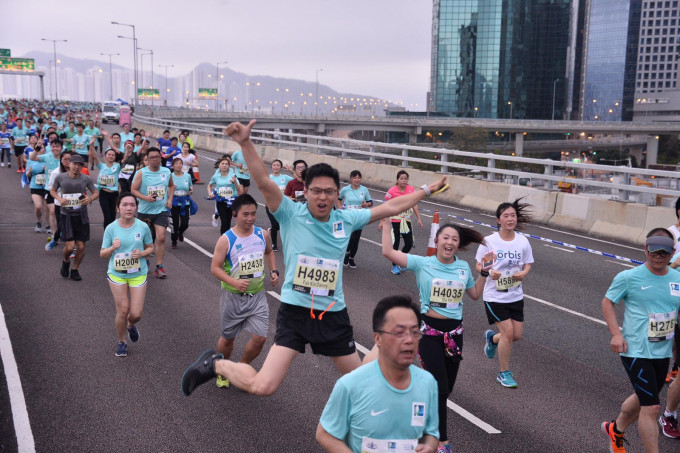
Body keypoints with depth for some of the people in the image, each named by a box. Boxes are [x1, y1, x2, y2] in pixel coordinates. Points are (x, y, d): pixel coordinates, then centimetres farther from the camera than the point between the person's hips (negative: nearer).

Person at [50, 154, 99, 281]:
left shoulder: (86, 179, 0)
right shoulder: (60, 177, -3)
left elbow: (96, 193, 9)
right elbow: (52, 191, 12)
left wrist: (90, 198, -13)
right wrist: (59, 198, -8)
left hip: (81, 216, 2)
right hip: (66, 215, -2)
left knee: (81, 247, 3)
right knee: (69, 246, -12)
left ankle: (75, 270, 25)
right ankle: (66, 261, 23)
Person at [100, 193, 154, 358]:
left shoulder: (143, 227, -7)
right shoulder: (111, 228, -8)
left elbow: (150, 247, 7)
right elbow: (102, 254, -1)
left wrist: (142, 253, -14)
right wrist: (112, 248, -22)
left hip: (138, 274, 1)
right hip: (116, 274, -1)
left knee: (136, 314, -1)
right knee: (123, 310, 1)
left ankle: (131, 325, 37)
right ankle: (121, 342, 27)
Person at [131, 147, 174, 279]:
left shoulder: (167, 172, 3)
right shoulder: (141, 173, -7)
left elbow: (171, 186, 21)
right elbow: (133, 190, -6)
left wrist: (170, 199, 7)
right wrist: (145, 197, -22)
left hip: (161, 210, 1)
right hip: (145, 211, -1)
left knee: (161, 238, -11)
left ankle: (159, 267, -5)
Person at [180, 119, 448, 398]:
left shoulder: (346, 219, 3)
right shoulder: (291, 214, -8)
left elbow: (390, 207, 12)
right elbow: (264, 182, -22)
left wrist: (427, 191, 18)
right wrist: (245, 143, -35)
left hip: (334, 315, 5)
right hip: (295, 312, -4)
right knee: (263, 386, -14)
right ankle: (215, 364, 14)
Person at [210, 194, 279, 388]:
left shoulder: (262, 234, -2)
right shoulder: (226, 239, -14)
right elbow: (215, 267, -13)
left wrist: (274, 271, 4)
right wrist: (234, 282, -28)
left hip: (258, 296, 3)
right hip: (233, 297, -3)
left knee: (260, 338, -5)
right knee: (228, 338, 13)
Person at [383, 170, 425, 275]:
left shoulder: (411, 189, -1)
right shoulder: (392, 191, -13)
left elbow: (414, 204, 8)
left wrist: (419, 218, 7)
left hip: (406, 221, 4)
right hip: (395, 221, -4)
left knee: (409, 244, 4)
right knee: (395, 244, 2)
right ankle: (394, 266, 19)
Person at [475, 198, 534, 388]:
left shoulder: (523, 241, -2)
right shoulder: (489, 241, -12)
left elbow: (527, 264, 8)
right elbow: (479, 265, -5)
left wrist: (523, 273, -15)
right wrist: (489, 272, -26)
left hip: (516, 296, 4)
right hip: (494, 296, -4)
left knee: (517, 335, 6)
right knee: (508, 332, -10)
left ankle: (491, 338, 41)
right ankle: (504, 373, 11)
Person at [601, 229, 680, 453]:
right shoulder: (629, 277, -12)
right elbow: (607, 301, -2)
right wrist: (616, 333, -13)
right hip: (636, 351, -6)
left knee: (642, 399, 23)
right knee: (651, 407, -9)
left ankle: (615, 430, 48)